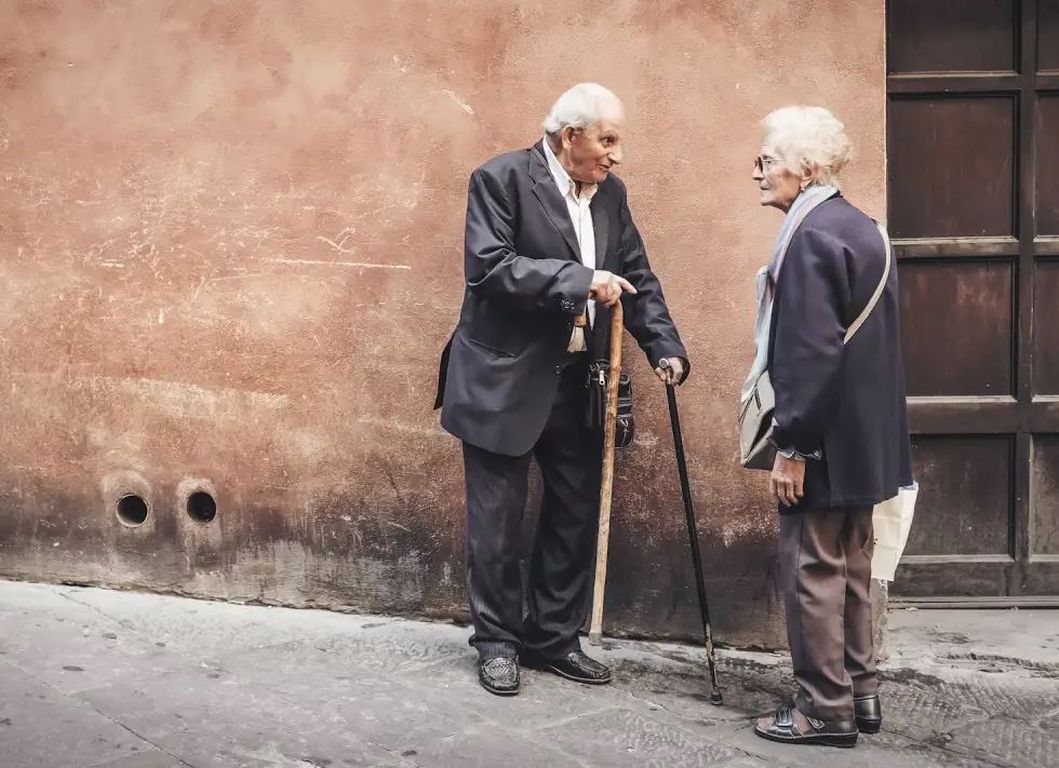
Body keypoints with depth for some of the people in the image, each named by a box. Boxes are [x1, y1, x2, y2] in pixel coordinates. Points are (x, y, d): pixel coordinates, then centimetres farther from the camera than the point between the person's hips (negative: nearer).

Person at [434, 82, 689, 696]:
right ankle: (498, 642, 20)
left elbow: (639, 278, 11)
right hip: (506, 381, -6)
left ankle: (554, 638, 26)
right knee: (498, 522, 4)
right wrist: (580, 280, -26)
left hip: (579, 385, 6)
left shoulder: (610, 193, 9)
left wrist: (665, 347, -3)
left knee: (576, 517, 11)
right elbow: (489, 265, -21)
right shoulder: (501, 179, -10)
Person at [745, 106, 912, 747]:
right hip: (864, 437, 9)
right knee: (851, 567, 17)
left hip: (825, 441, -9)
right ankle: (860, 692, 26)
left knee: (813, 571, 0)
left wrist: (792, 446, -19)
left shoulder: (812, 237, -18)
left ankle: (826, 710, 9)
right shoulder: (863, 229, 11)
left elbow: (812, 353, -23)